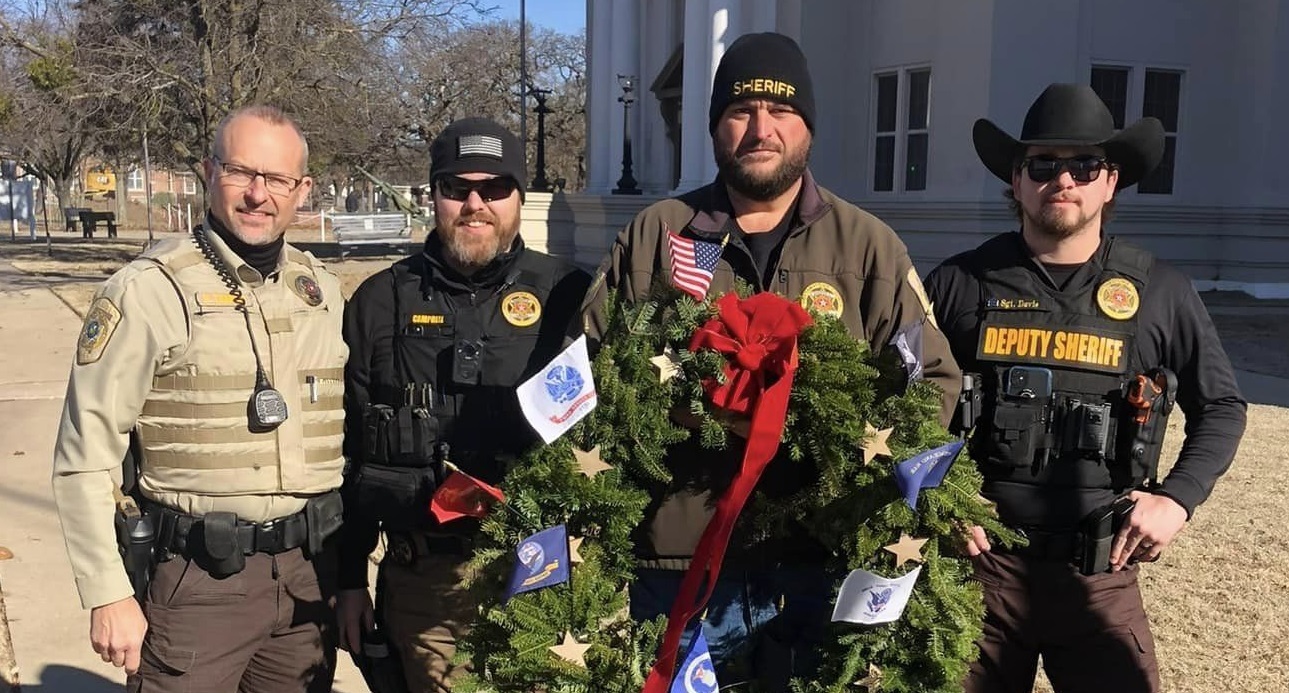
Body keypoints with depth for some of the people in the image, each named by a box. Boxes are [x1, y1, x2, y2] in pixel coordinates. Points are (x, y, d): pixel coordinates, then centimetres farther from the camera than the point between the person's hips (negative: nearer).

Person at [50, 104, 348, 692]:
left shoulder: (322, 291, 7)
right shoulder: (148, 291, -10)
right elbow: (85, 460, -8)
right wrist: (109, 596, -10)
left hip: (308, 574, 5)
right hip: (198, 579, -5)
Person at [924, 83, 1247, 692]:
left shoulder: (1159, 292, 2)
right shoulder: (960, 283, 0)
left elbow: (1220, 406, 12)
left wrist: (1177, 498, -1)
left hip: (1100, 571, 1)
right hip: (976, 559, 0)